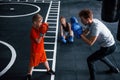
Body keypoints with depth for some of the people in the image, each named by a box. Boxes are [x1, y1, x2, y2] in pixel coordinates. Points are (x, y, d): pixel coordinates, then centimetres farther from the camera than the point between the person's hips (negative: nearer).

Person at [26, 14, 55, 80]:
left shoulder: (39, 28, -1)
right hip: (35, 50, -8)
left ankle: (48, 70, 43)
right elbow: (38, 41, -29)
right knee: (33, 63, 7)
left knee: (44, 59, 24)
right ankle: (29, 74, 24)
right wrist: (42, 34, -35)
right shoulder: (33, 31, -27)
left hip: (41, 48, 8)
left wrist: (43, 33, -6)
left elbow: (42, 37, 10)